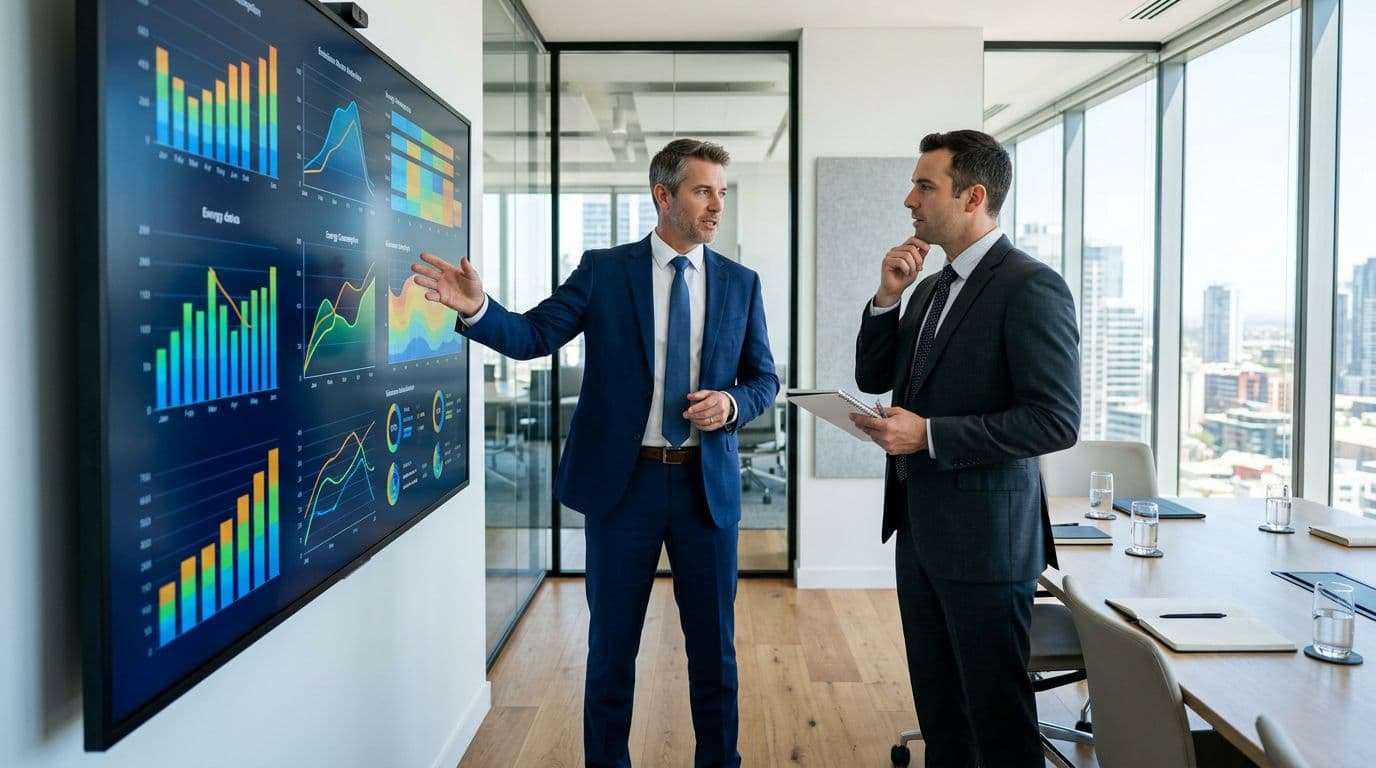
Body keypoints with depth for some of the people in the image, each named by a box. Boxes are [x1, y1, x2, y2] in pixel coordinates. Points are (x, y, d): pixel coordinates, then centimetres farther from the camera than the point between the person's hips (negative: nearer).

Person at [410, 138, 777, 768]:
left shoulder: (741, 283, 5)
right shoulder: (603, 270, -1)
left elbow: (763, 379, 9)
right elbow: (533, 336, -9)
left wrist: (733, 403, -12)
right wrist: (476, 309, -28)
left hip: (707, 485, 2)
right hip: (622, 482, -1)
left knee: (713, 647, 13)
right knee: (612, 648, 11)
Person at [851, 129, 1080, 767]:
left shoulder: (1030, 287, -15)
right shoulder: (931, 288, 12)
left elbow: (1056, 421, -20)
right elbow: (873, 378, 13)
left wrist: (929, 434, -21)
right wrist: (887, 297, -1)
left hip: (985, 535, -8)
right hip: (919, 526, 8)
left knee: (997, 712, 7)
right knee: (938, 703, 19)